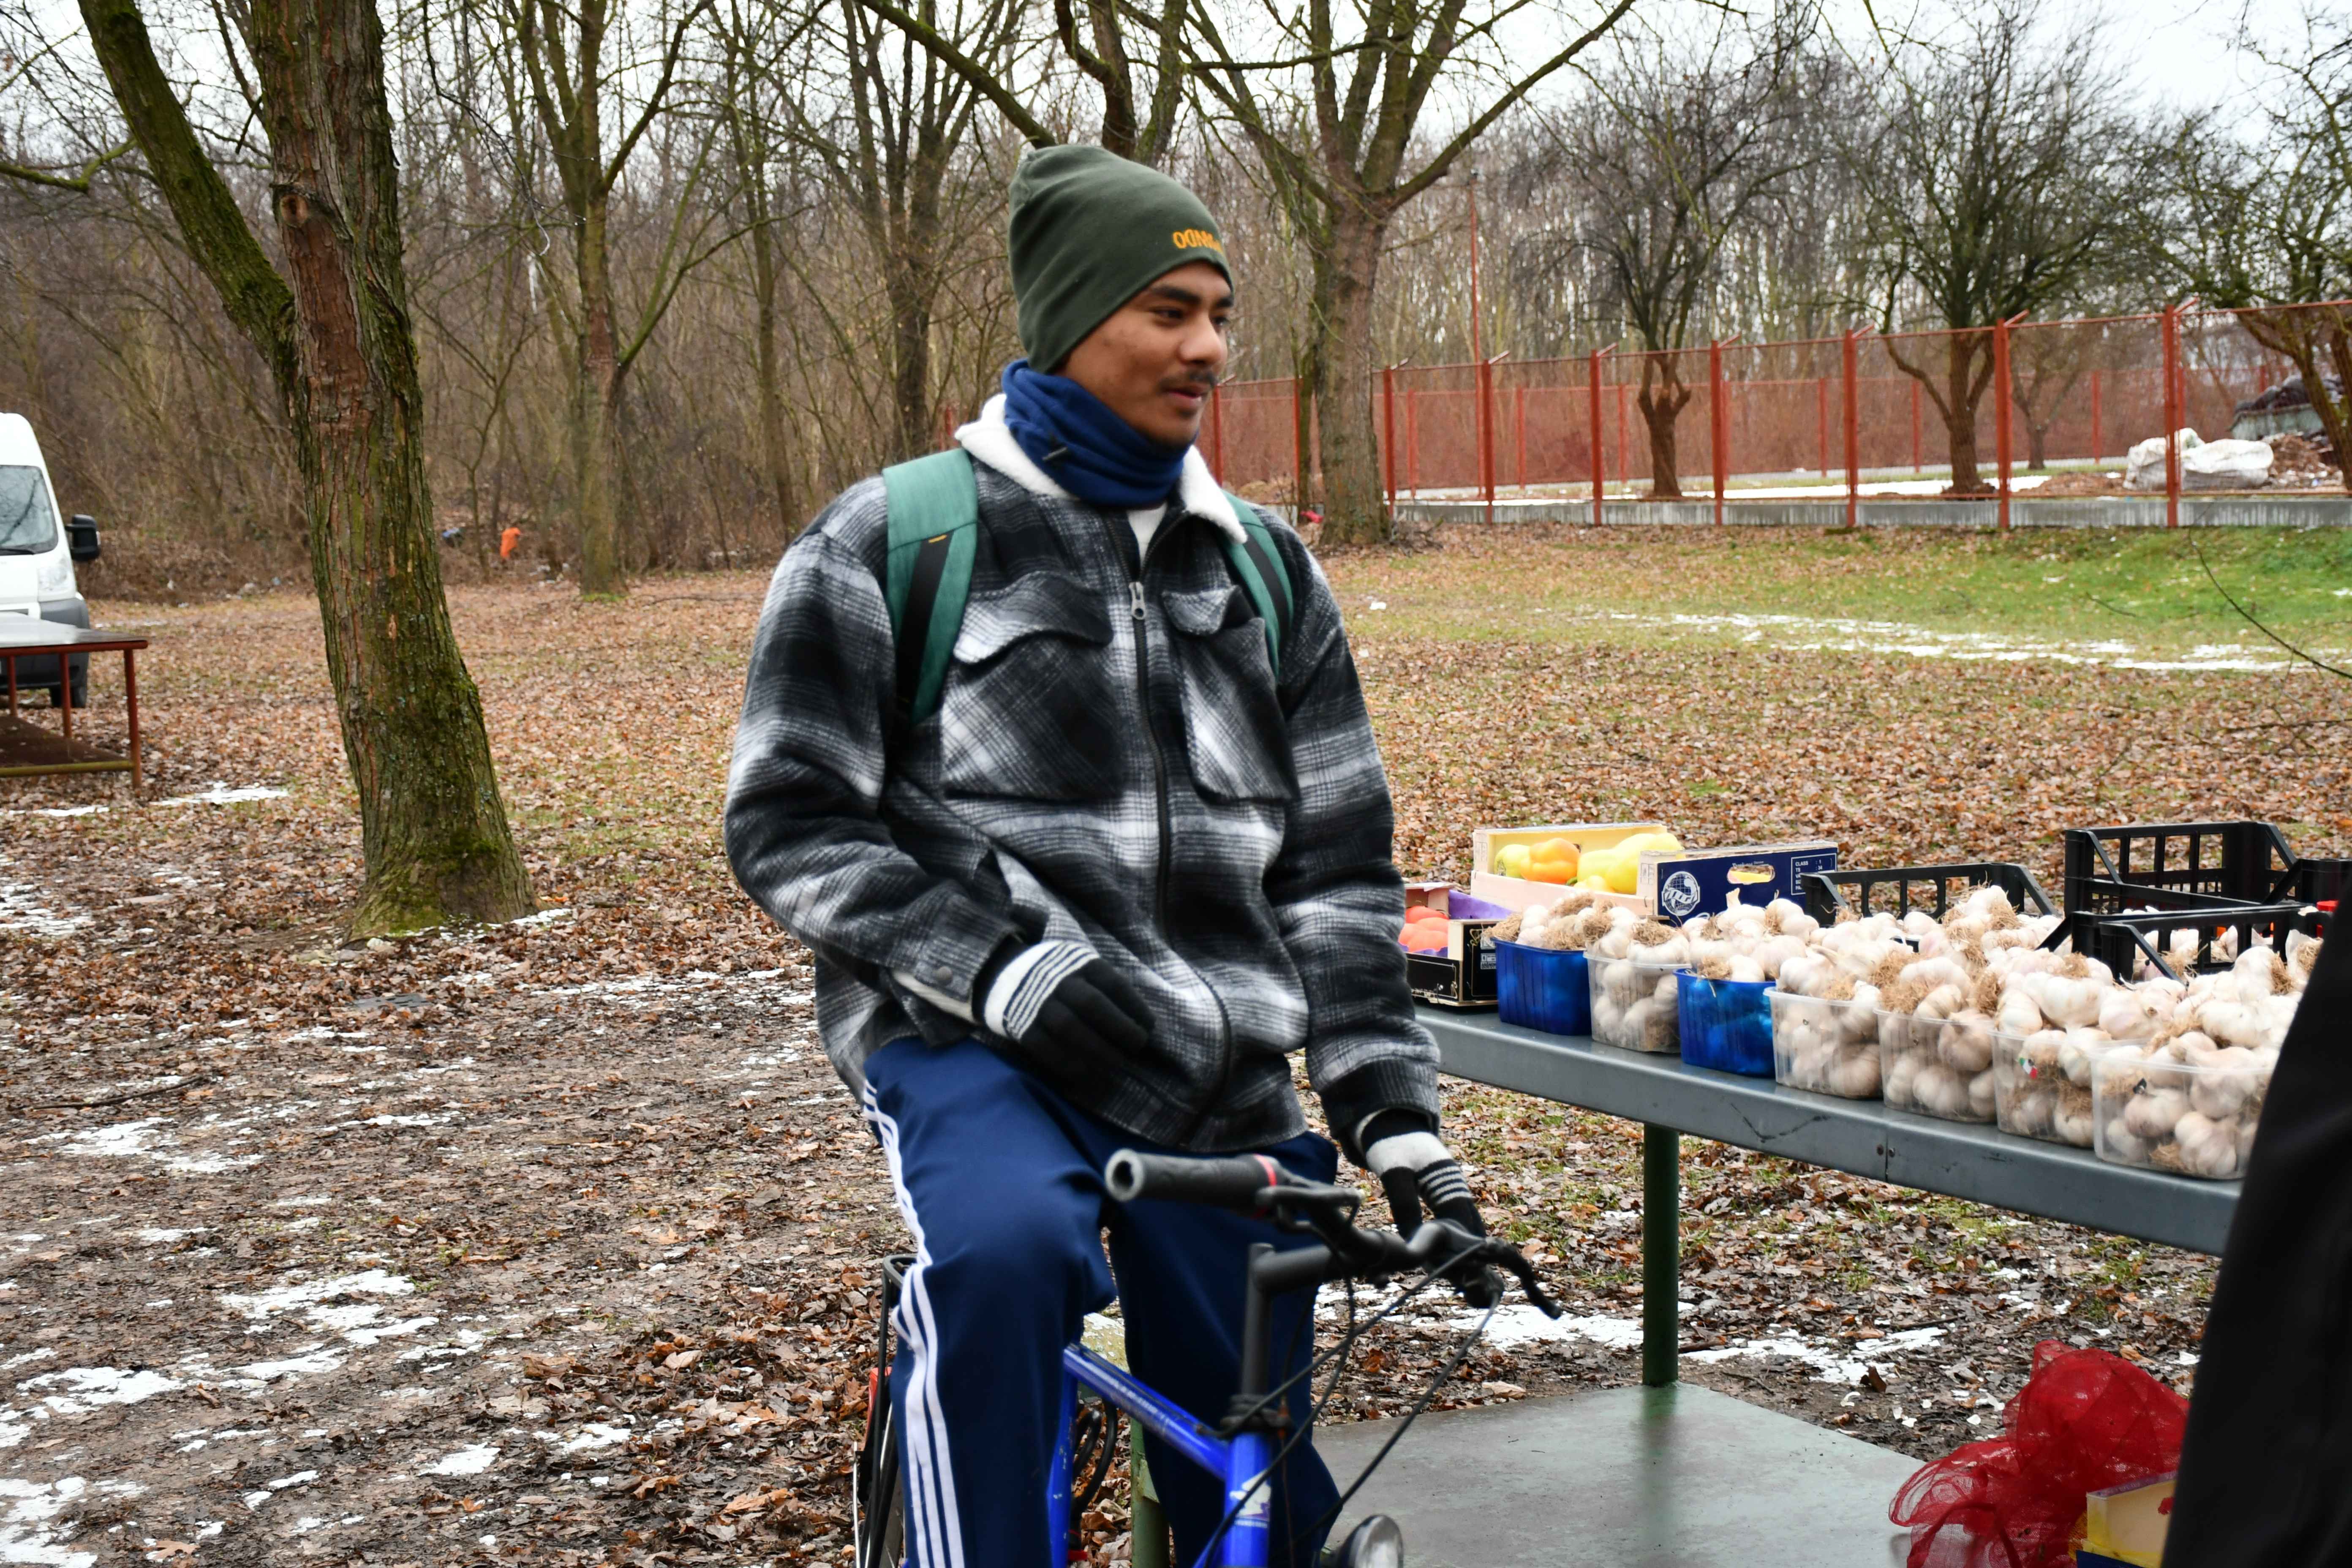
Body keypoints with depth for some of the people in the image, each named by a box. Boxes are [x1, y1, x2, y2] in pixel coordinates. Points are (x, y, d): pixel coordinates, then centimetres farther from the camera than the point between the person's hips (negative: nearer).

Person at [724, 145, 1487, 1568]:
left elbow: (1338, 867, 12)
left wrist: (1397, 1117, 3)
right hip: (975, 1043, -4)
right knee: (1006, 1249, -38)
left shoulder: (1267, 574, 12)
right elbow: (790, 822, -5)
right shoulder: (891, 543, -1)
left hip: (1221, 1077, 4)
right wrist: (1008, 971, -17)